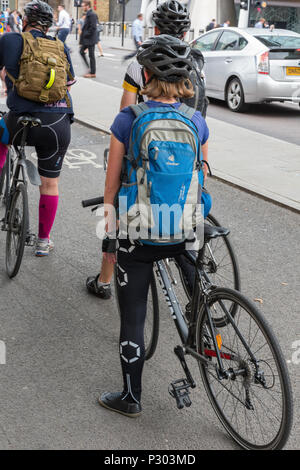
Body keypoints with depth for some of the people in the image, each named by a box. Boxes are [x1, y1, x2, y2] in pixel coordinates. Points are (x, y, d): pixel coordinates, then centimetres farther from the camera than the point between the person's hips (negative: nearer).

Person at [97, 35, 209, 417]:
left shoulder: (127, 120, -11)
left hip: (138, 237, -3)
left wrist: (109, 237, 8)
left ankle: (130, 399, 25)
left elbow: (112, 185, -5)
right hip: (182, 235, 3)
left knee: (132, 319, 11)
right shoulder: (197, 122, -3)